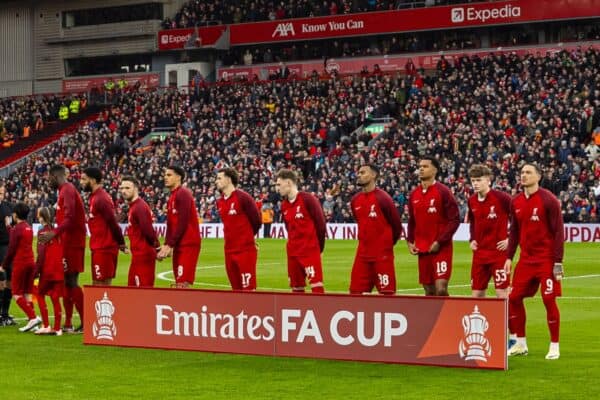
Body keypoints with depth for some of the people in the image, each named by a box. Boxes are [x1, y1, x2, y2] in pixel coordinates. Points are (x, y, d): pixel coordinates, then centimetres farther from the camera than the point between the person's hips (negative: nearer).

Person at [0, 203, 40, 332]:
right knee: (27, 294, 10)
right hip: (30, 262, 7)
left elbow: (11, 249, -12)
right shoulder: (29, 228, 11)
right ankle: (32, 321, 3)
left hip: (20, 263, -7)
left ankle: (33, 317, -17)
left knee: (17, 294, -2)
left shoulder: (17, 229, -12)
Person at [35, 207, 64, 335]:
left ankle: (46, 325, 1)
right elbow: (61, 251, 10)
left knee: (40, 294, 9)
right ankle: (57, 328, 7)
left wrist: (36, 271, -8)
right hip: (59, 269, 5)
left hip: (47, 269, -5)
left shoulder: (43, 231, -8)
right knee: (56, 298, 8)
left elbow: (41, 254, -13)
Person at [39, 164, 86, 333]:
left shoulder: (68, 190, -14)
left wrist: (54, 233, -35)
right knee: (67, 281, 12)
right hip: (69, 242, 10)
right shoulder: (65, 191, 17)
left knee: (71, 281, -10)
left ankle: (85, 323, -11)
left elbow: (69, 218, -26)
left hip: (72, 243, -10)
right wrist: (54, 234, 29)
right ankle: (68, 324, 17)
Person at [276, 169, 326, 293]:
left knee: (316, 285, -13)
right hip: (293, 252, 7)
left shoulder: (307, 199, -10)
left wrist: (318, 246, 0)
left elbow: (320, 223, -7)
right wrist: (294, 244, 13)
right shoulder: (284, 205, 11)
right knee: (296, 287, 9)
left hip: (310, 250, -7)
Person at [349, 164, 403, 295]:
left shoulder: (383, 198, -10)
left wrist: (386, 244, 7)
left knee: (386, 291, -3)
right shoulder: (355, 200, 9)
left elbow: (396, 225, -3)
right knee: (355, 291, 5)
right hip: (362, 254, 6)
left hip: (382, 255, -6)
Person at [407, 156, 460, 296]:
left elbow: (455, 220, -11)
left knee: (441, 289, -14)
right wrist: (410, 241, 6)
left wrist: (439, 242, -16)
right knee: (429, 290, 9)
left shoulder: (443, 192, -9)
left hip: (441, 248, -6)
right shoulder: (414, 194, 10)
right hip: (422, 249, 6)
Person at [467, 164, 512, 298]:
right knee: (477, 294, 7)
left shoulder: (501, 198, -12)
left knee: (502, 294, -5)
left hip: (499, 252, -6)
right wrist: (472, 239, 11)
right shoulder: (472, 201, 8)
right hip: (479, 253, 6)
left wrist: (510, 239, -11)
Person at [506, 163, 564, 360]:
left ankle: (554, 346, 6)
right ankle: (521, 344, 16)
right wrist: (509, 257, 9)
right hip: (526, 260, 6)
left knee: (549, 300, -7)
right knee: (514, 298, 3)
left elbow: (558, 232, -10)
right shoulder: (516, 202, 8)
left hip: (546, 260, -6)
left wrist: (558, 262, -13)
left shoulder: (548, 200, -9)